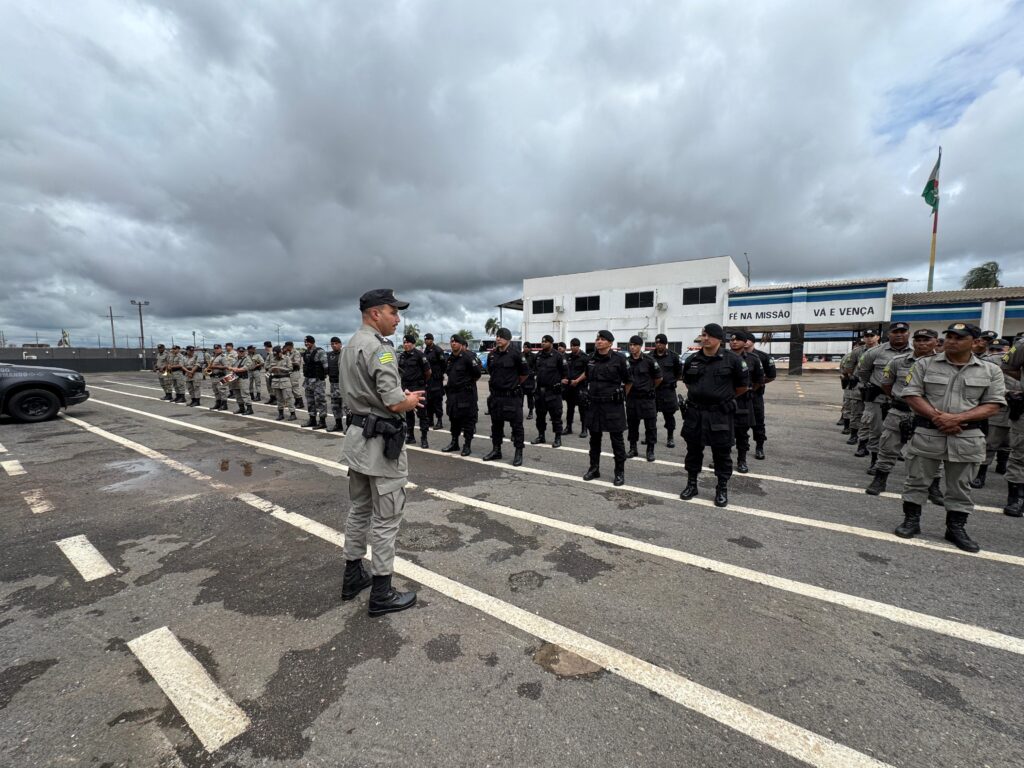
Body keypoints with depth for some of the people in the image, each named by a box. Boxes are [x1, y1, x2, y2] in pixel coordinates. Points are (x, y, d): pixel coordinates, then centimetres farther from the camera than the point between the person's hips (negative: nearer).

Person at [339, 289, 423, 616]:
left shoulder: (349, 345, 11)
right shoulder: (379, 348, -20)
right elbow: (394, 404, -26)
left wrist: (400, 394, 10)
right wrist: (411, 400, -4)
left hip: (358, 434, 10)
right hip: (382, 441, -10)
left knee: (359, 509, 20)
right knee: (385, 518, 2)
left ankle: (353, 576, 35)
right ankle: (381, 593, 16)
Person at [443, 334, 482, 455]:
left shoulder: (468, 356, -14)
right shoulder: (450, 358, 12)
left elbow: (478, 372, -16)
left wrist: (470, 382, -1)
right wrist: (452, 384, 15)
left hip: (466, 393, -8)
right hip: (452, 392, 8)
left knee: (468, 420, 0)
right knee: (454, 418, 16)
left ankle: (467, 445, 10)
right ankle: (454, 443, 29)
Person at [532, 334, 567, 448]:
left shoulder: (557, 356, -8)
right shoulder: (538, 355, 9)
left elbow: (565, 371, -4)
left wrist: (561, 383, -4)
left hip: (553, 391, -6)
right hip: (540, 390, 6)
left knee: (556, 415, 0)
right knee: (540, 415, 13)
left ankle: (558, 438, 8)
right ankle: (541, 436, 25)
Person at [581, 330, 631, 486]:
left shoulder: (619, 359, -9)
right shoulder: (591, 359, 5)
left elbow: (628, 381, 1)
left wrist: (620, 396, 9)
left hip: (613, 405, -5)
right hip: (594, 404, 5)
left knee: (616, 439, 4)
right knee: (594, 438, 13)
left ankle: (620, 472, 14)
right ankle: (594, 468, 26)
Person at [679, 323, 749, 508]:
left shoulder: (732, 359, -7)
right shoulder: (692, 360, 3)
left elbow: (743, 386, 3)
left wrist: (725, 397, 13)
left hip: (720, 414, -3)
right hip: (694, 412, 3)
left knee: (722, 453, 8)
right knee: (693, 450, 12)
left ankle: (722, 489, 23)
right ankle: (691, 484, 26)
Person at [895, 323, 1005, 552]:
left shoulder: (990, 371, 5)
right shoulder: (924, 364, 1)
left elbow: (993, 405, 0)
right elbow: (911, 394, -5)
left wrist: (958, 418, -16)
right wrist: (937, 417, -17)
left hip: (967, 437, 1)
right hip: (927, 433, -1)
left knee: (960, 487, 11)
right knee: (917, 480, 6)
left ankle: (956, 528, 24)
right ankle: (911, 520, 18)